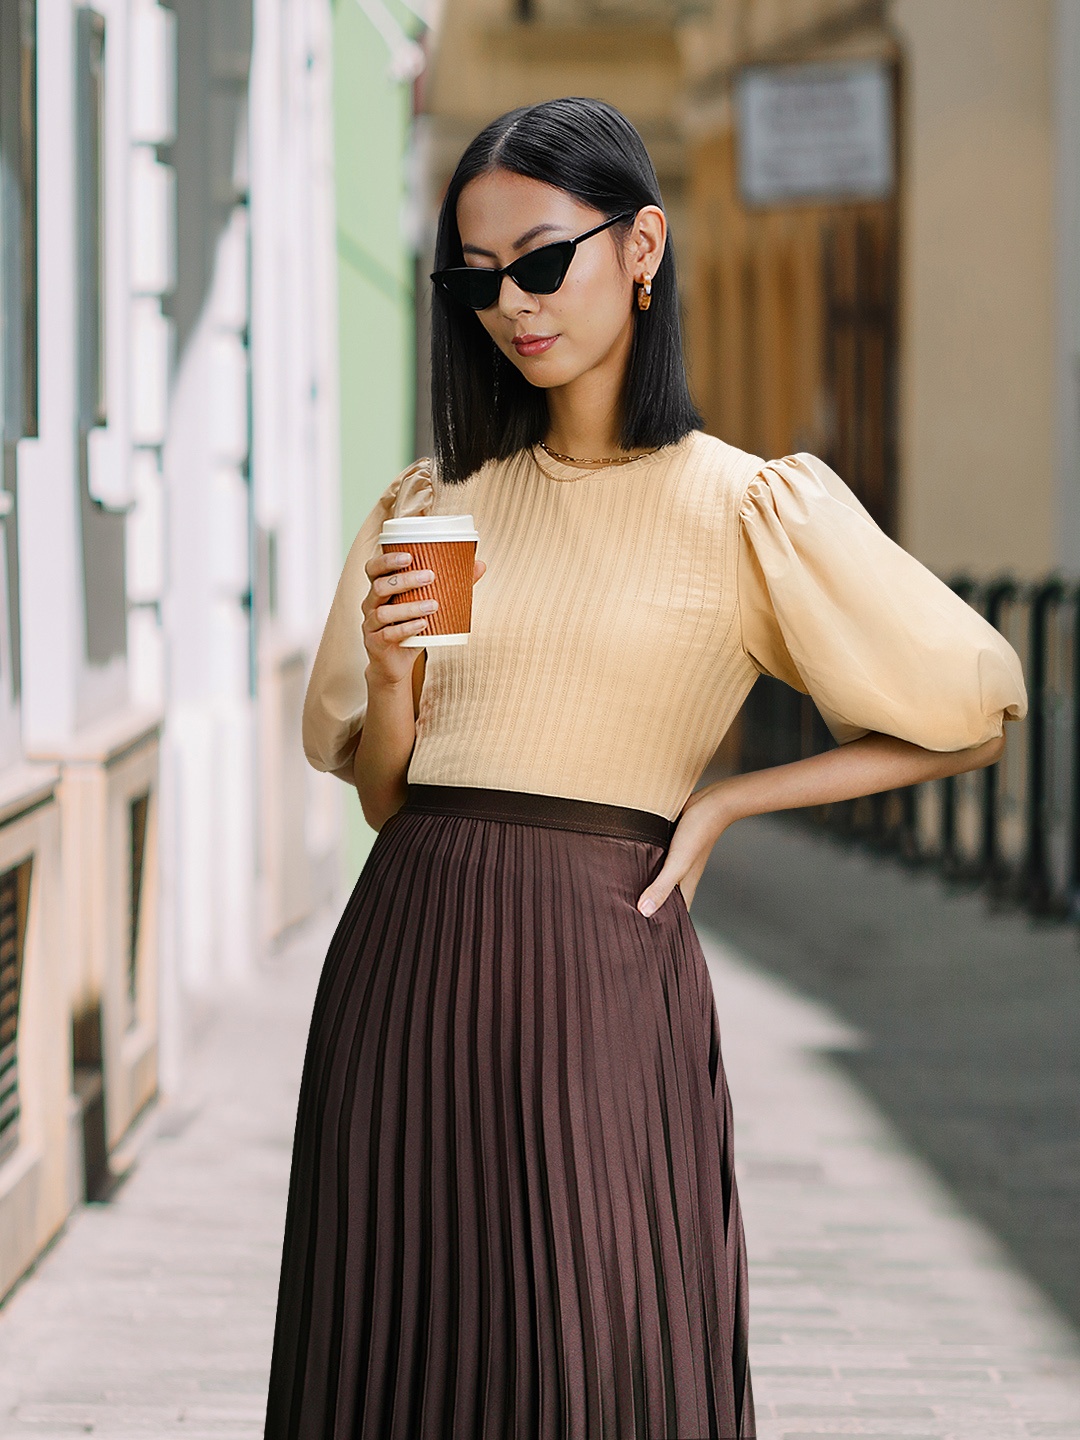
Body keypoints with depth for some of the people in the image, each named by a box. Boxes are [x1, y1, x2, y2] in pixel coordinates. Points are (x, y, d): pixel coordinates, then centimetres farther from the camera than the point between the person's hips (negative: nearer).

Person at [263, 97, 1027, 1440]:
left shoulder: (744, 510, -1)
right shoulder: (436, 506, 12)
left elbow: (974, 715, 4)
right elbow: (382, 794, 15)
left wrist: (720, 802, -1)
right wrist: (389, 682, -6)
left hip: (595, 972, -4)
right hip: (403, 963, 4)